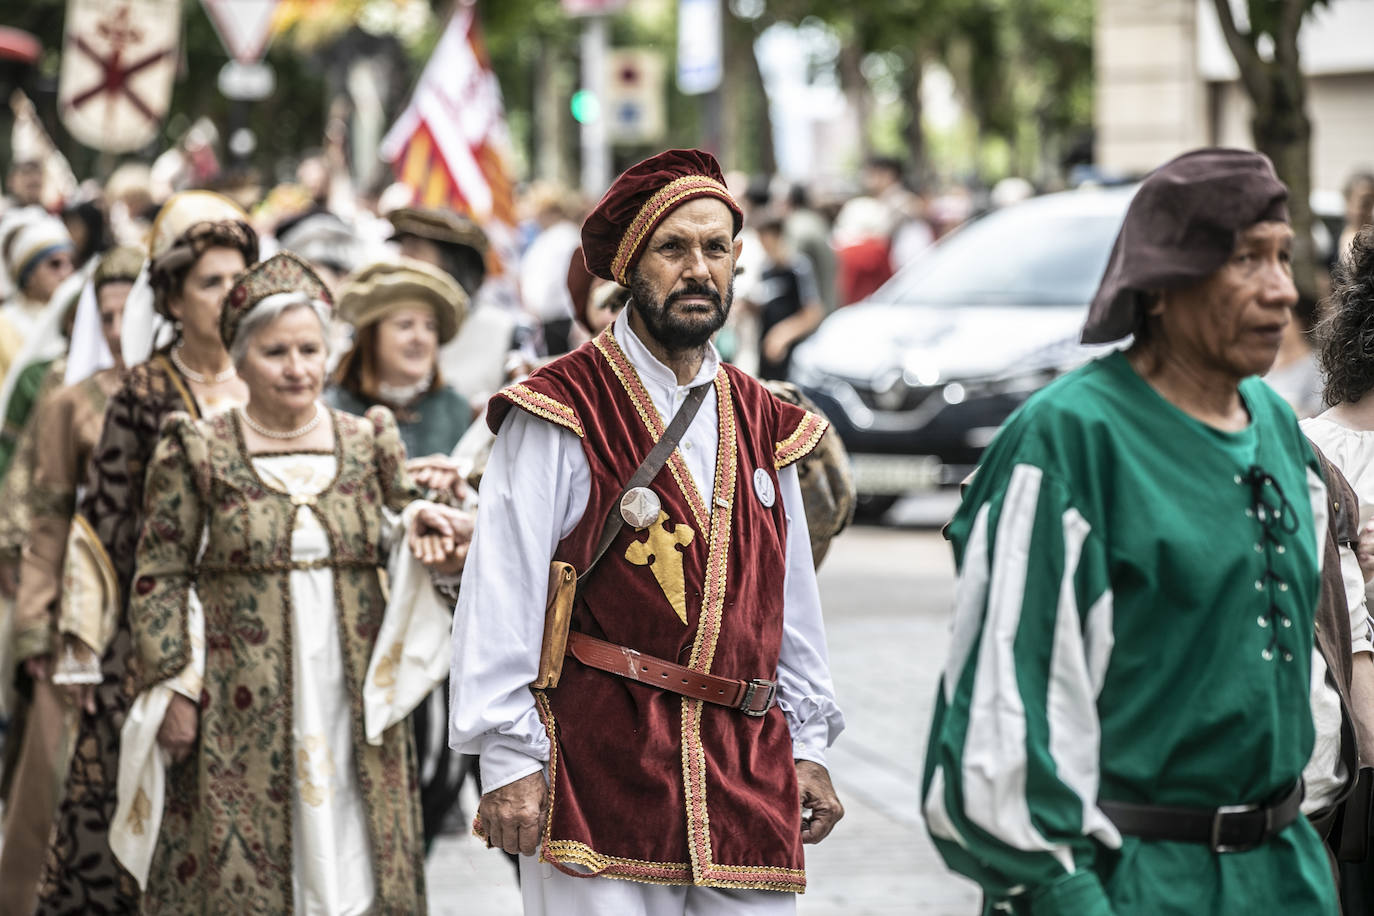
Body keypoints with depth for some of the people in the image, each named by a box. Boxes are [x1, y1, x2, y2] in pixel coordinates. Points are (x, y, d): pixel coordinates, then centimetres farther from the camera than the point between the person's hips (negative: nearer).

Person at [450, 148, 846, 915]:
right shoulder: (562, 413, -4)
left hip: (749, 778, 5)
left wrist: (808, 744, 18)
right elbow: (504, 589, -6)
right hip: (602, 773, -5)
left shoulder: (763, 426, 15)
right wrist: (508, 759, -10)